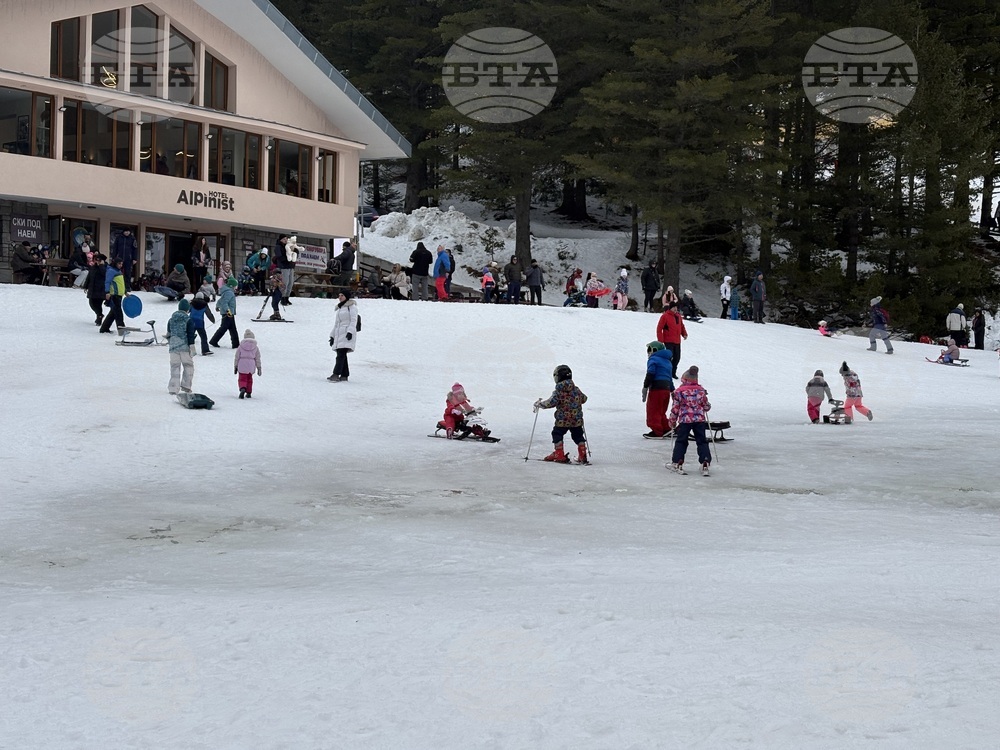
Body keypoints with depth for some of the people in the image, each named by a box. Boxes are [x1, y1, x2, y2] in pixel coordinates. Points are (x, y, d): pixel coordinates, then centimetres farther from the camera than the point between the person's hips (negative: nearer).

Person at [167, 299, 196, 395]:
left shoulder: (171, 320, 9)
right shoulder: (189, 320, -8)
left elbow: (168, 334, 18)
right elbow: (190, 335, -12)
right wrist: (192, 347, -9)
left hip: (173, 347, 4)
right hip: (185, 347, -4)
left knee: (175, 367, 7)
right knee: (188, 366, 12)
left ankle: (173, 388, 1)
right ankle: (185, 385, 9)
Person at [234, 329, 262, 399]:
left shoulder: (241, 346, -4)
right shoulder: (255, 347, 0)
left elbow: (236, 357, 0)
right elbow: (257, 358, 4)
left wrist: (235, 366, 9)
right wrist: (259, 368, 11)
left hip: (242, 366, -2)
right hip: (251, 366, 2)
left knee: (242, 379, 0)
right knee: (249, 379, 18)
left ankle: (242, 389, -29)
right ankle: (248, 393, 21)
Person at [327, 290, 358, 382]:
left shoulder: (352, 306, 0)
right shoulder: (339, 308, 24)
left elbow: (353, 320, -9)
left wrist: (350, 331, -21)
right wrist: (332, 336, 21)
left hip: (347, 335, -8)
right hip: (339, 335, 8)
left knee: (341, 354, -17)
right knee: (342, 355, 4)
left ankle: (336, 375, -26)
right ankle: (344, 376, 6)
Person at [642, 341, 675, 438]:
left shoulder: (653, 359, -3)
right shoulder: (668, 361, 22)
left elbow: (650, 374, -16)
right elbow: (670, 378, 24)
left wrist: (645, 387, -15)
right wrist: (672, 390, 29)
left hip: (656, 388, -8)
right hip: (666, 388, 8)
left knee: (653, 410, -3)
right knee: (661, 411, 17)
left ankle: (656, 431, -5)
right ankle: (666, 429, 16)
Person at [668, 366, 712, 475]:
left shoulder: (679, 391, -4)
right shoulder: (701, 390, 5)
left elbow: (675, 408, -1)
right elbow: (706, 406, 11)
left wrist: (672, 420, 11)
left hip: (684, 420, -2)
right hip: (700, 420, 2)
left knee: (681, 441, 10)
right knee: (702, 441, 7)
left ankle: (677, 463, 9)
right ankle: (705, 463, -3)